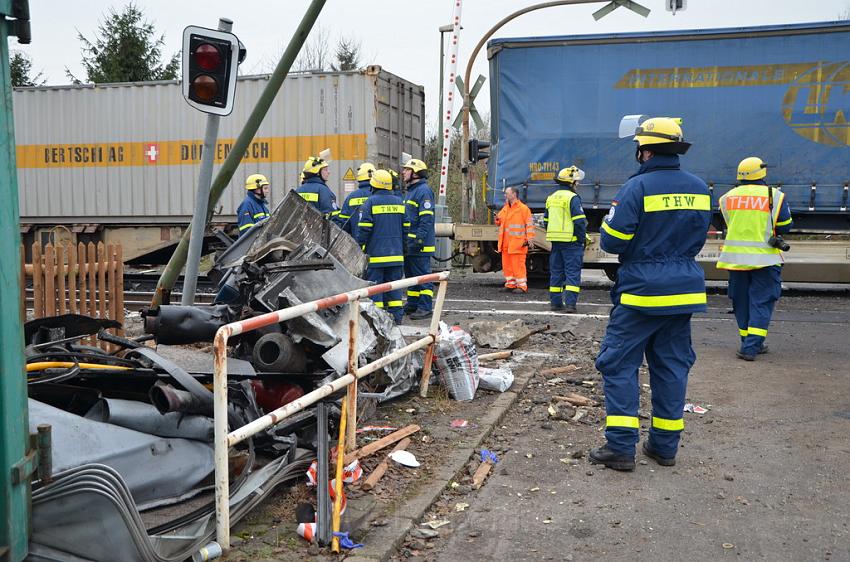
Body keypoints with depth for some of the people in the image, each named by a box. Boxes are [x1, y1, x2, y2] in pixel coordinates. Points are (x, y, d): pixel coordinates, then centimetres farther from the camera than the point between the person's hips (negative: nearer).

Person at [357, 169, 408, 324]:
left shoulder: (371, 202, -7)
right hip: (396, 253, 5)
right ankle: (396, 315, 10)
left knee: (374, 283, 1)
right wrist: (403, 249, 19)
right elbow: (405, 228, 13)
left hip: (376, 253, -5)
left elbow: (364, 228, -10)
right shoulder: (399, 202, 10)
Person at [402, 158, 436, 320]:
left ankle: (425, 307, -2)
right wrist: (405, 240, 21)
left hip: (420, 245, -10)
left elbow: (427, 218, -20)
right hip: (409, 244, 10)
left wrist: (420, 238, -25)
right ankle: (412, 305, 24)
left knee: (423, 276, -6)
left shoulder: (424, 191, -12)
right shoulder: (410, 191, 20)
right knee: (411, 274, 16)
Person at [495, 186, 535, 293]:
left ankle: (522, 286, -2)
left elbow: (529, 225, -8)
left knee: (518, 265, -8)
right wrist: (498, 220, 5)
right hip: (505, 243, 8)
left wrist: (529, 239, -15)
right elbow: (500, 222, 29)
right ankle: (510, 284, 19)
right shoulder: (505, 208, 18)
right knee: (506, 265, 10)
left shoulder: (523, 208, -5)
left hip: (517, 243, -8)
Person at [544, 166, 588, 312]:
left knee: (556, 272, 12)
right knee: (573, 272, -3)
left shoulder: (551, 198, 13)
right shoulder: (572, 198, -11)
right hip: (571, 241, -7)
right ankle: (570, 303, -8)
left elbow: (546, 221, 17)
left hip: (555, 241, 7)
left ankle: (555, 302, 14)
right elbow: (580, 222, -15)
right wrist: (582, 240, -6)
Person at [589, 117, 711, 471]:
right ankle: (665, 445, 20)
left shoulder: (638, 187, -14)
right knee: (672, 365, 13)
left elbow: (612, 241, -15)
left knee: (619, 364, 1)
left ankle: (621, 447, -1)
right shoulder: (699, 189, 7)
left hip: (641, 292, -6)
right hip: (684, 290, 7)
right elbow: (697, 240, 16)